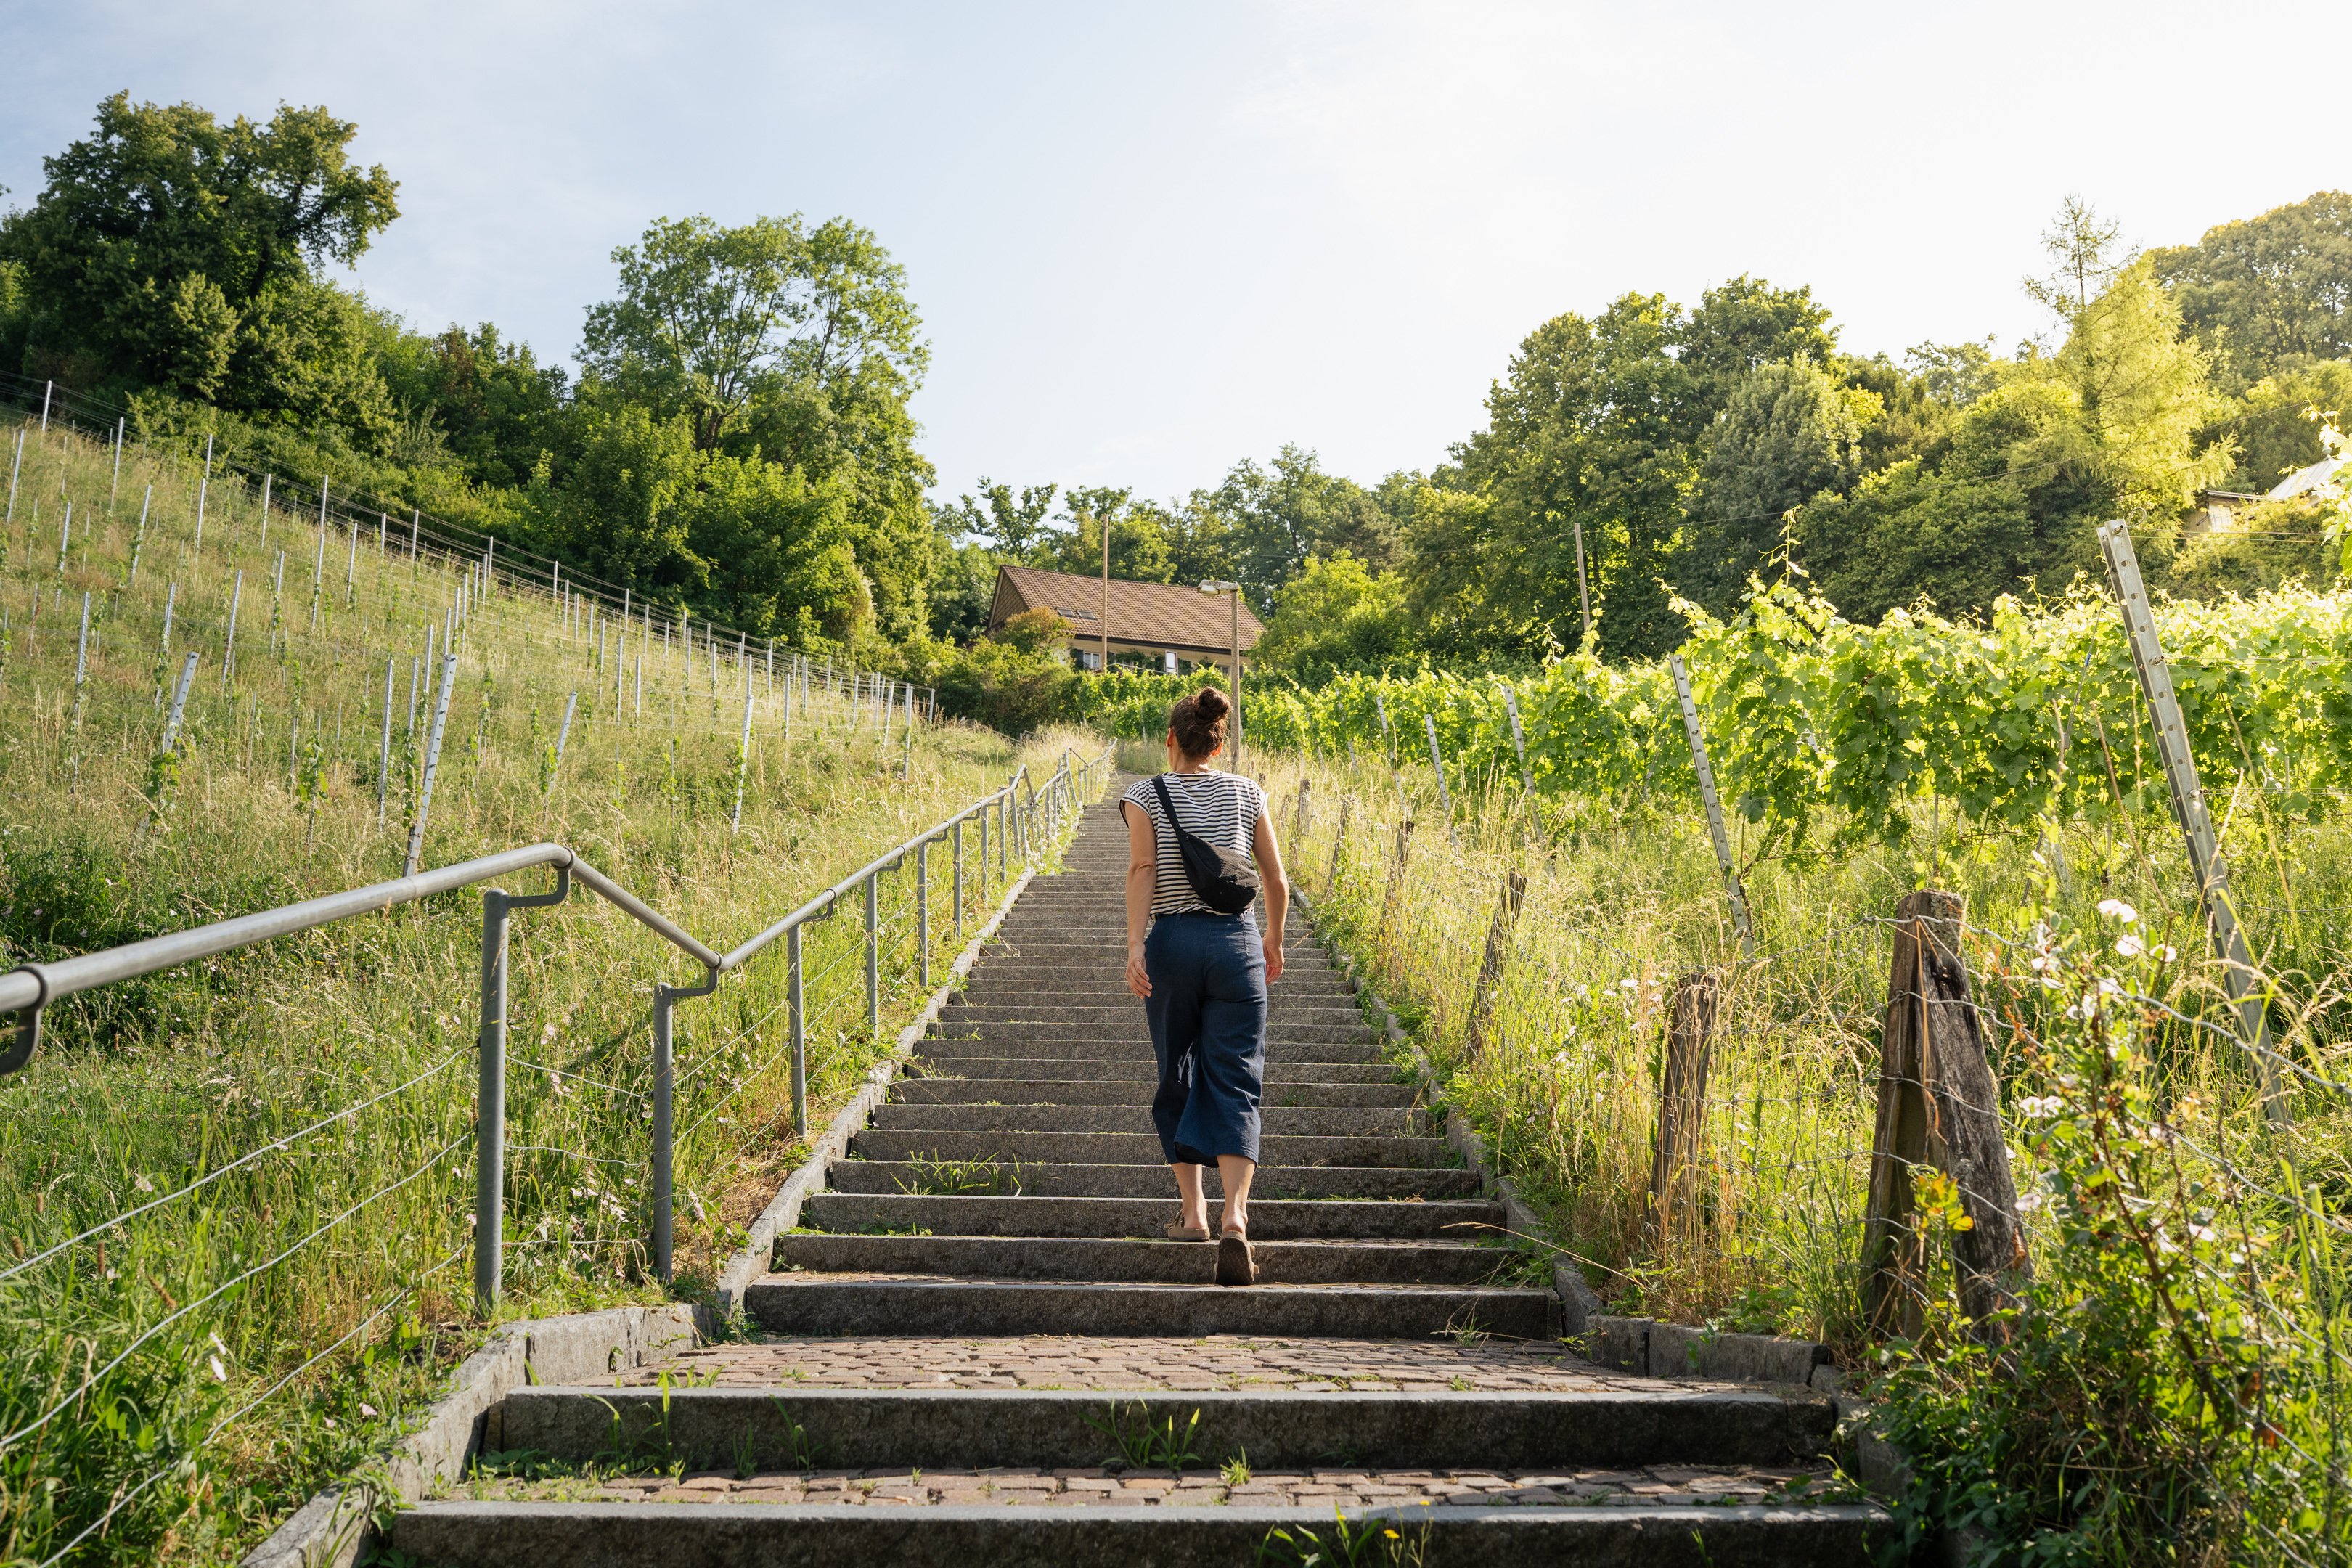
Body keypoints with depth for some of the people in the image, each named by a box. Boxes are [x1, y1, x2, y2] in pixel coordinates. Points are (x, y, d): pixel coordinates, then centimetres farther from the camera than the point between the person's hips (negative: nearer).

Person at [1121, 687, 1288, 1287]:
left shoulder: (1146, 794, 3)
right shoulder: (1246, 792, 9)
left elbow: (1142, 868, -10)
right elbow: (1277, 881, 9)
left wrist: (1135, 944, -17)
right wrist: (1274, 940, 24)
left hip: (1173, 942, 0)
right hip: (1237, 942, 1)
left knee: (1178, 1080, 15)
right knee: (1235, 1086, -2)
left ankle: (1193, 1212, 21)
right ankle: (1234, 1216, -20)